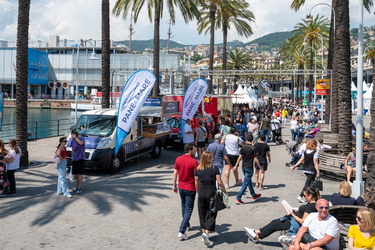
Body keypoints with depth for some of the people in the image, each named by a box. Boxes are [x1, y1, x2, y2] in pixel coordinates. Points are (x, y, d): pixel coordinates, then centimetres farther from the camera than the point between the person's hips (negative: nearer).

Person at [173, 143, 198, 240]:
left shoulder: (178, 159, -1)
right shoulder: (194, 161, -17)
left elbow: (175, 174, 4)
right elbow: (196, 177, -14)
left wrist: (174, 186, 15)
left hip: (181, 187, 6)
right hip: (190, 188, -6)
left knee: (184, 207, 23)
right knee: (188, 209, 1)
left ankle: (187, 225, 38)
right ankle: (181, 231, -6)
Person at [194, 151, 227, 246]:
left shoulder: (198, 170, 0)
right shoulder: (214, 169, -10)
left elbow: (196, 183, 6)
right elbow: (220, 182, -11)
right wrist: (224, 191, 3)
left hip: (201, 194, 3)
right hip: (211, 193, -3)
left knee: (202, 214, 16)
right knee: (211, 214, 5)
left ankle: (204, 232, 23)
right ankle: (206, 233, -10)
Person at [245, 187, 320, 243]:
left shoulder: (311, 206, -25)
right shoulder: (311, 203, 6)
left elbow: (302, 221, -25)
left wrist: (292, 214, -14)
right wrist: (294, 211, 3)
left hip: (296, 224, -10)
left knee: (274, 225, -5)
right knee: (274, 222, 5)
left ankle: (257, 237, 6)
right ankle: (256, 232, 6)